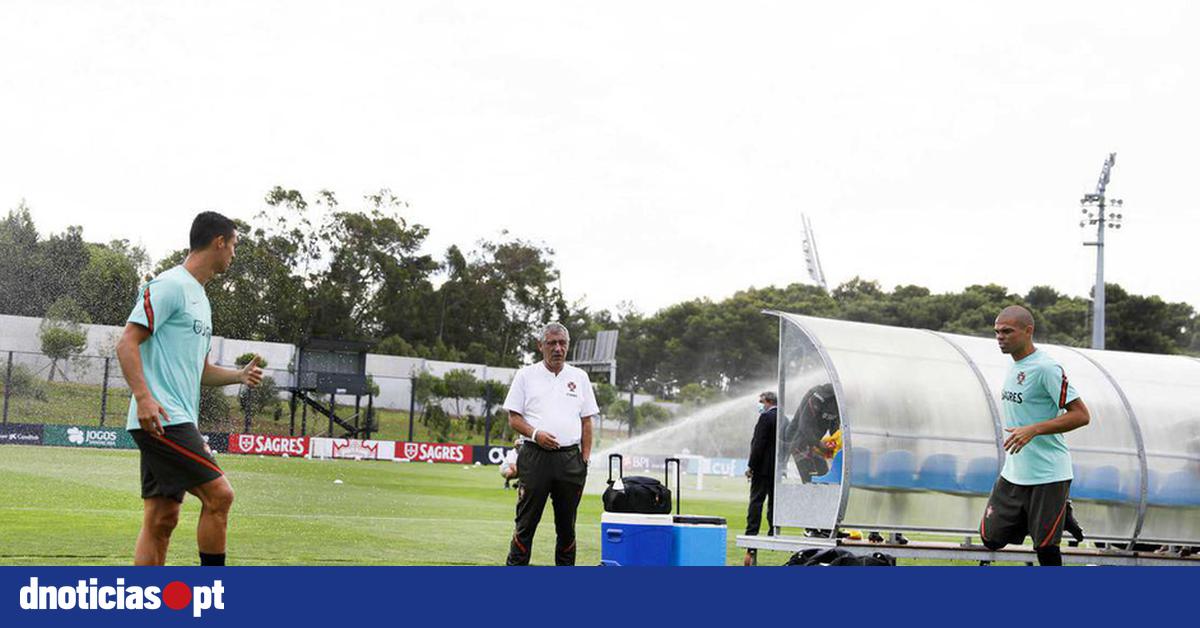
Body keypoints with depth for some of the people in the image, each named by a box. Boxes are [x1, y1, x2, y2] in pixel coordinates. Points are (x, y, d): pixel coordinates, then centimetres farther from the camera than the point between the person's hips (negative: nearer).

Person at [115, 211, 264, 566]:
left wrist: (239, 376, 12)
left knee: (162, 518, 7)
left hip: (177, 422, 10)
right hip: (162, 418, -10)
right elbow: (127, 344, -15)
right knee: (219, 495, -11)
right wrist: (143, 398, -26)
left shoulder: (199, 297, 23)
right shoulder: (170, 285, -7)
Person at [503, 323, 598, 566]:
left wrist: (585, 458, 4)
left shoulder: (579, 377, 13)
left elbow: (586, 421, 13)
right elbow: (514, 418, 3)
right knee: (527, 520, -3)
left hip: (570, 458, 3)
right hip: (535, 456, -3)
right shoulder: (526, 375, 6)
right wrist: (535, 434, -15)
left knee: (566, 522, 8)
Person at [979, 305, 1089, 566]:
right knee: (992, 537, 6)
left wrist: (1033, 430, -26)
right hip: (1013, 473, 9)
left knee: (1046, 548, -4)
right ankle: (1058, 512, 22)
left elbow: (1081, 415, -19)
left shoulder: (1046, 368, -16)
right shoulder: (1015, 366, 11)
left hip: (1048, 475, -8)